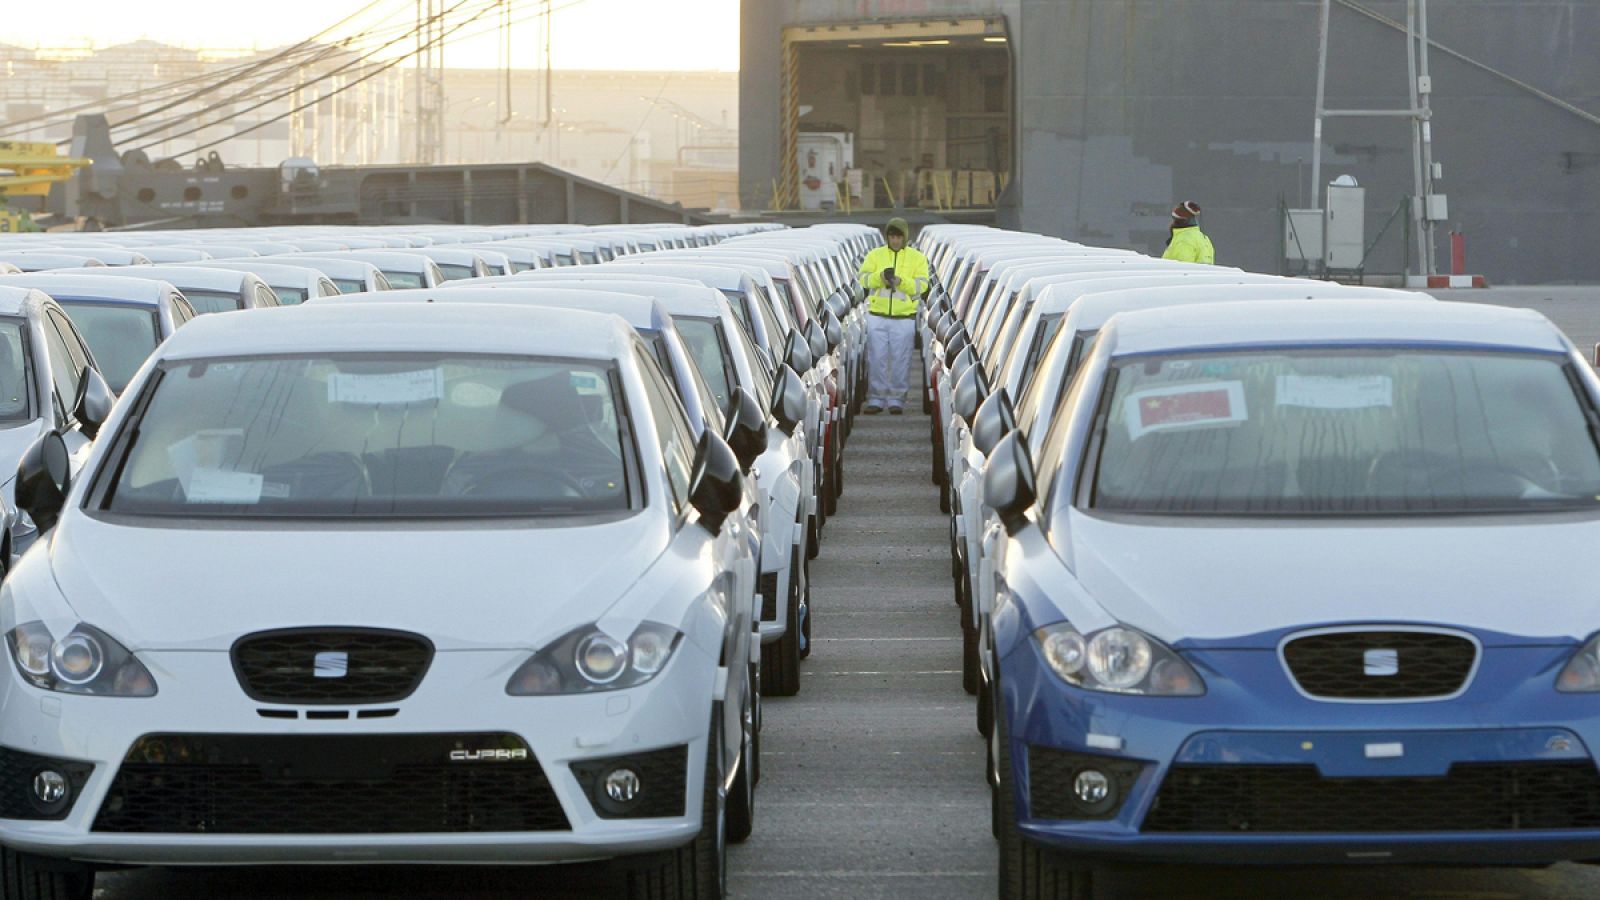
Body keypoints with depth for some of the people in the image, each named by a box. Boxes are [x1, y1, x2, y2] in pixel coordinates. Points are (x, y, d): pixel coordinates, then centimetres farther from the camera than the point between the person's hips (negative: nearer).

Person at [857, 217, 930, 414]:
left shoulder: (917, 258, 2)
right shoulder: (875, 255, 5)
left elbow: (921, 285, -9)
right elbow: (864, 279, -7)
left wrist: (900, 281, -26)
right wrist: (880, 276, -27)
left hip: (904, 318, -1)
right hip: (878, 317, 1)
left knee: (900, 360, 1)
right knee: (876, 359, 0)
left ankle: (896, 400, 8)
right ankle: (876, 400, 7)